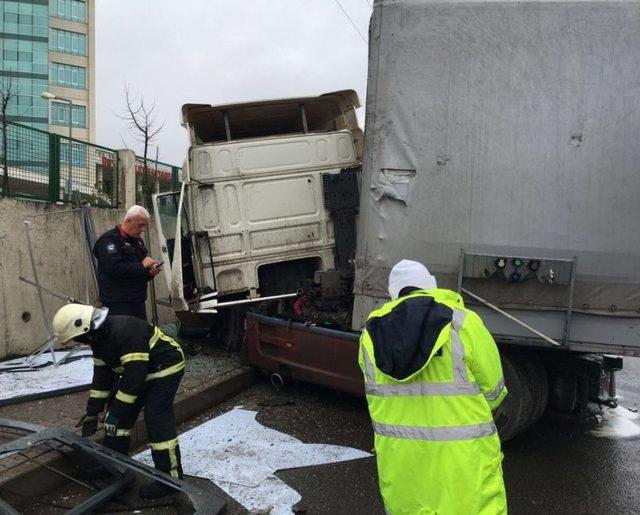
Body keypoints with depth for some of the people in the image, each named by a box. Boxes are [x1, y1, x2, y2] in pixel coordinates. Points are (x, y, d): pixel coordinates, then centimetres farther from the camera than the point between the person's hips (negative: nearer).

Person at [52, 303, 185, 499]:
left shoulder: (124, 331, -32)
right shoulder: (98, 337, 0)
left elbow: (134, 376, -31)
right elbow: (102, 375, 8)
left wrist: (116, 412, -25)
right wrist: (92, 412, 8)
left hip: (165, 367, -10)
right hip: (143, 372, 10)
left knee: (157, 421, -12)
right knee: (121, 415, 11)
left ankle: (171, 479, -3)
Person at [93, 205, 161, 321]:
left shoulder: (138, 241, 18)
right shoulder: (109, 239, -9)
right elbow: (114, 268, -23)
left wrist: (151, 271, 1)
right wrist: (142, 265, -18)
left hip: (138, 301, 8)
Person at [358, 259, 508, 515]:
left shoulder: (371, 333, 0)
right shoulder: (463, 323, -12)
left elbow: (377, 395, 5)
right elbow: (493, 390, -3)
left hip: (398, 460, 4)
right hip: (459, 461, -3)